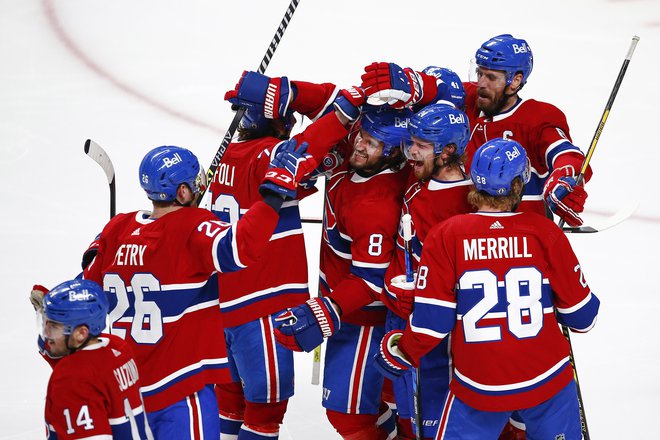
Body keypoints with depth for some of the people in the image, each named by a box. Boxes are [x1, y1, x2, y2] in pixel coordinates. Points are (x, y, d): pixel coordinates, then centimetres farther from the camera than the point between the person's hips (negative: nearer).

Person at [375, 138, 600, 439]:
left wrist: (404, 353, 10)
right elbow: (581, 314, -2)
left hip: (478, 389, 0)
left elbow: (431, 320, -9)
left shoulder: (446, 236, -8)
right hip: (548, 381, 0)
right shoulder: (545, 233, -7)